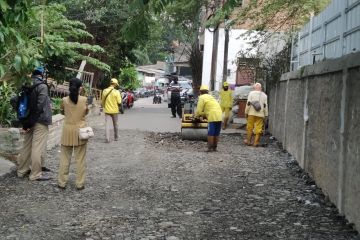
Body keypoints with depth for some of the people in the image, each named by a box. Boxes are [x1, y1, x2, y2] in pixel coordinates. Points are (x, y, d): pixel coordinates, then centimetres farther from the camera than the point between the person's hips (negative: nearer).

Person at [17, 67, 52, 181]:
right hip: (40, 121, -8)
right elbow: (40, 105, -19)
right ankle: (36, 174, 2)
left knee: (27, 146, 16)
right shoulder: (42, 86, -13)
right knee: (37, 148, -2)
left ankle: (22, 170, 25)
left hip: (29, 121, 8)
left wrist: (26, 121, 8)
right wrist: (32, 120, -10)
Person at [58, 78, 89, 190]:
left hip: (67, 130, 1)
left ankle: (62, 182, 14)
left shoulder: (64, 100, -6)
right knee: (80, 159, 6)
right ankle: (80, 183, 9)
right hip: (80, 130, -1)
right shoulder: (84, 99, -9)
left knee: (65, 158, 11)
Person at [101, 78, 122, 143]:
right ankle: (116, 137, 27)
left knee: (107, 125, 0)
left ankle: (107, 138, -12)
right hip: (114, 110, -2)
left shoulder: (104, 91, -1)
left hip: (107, 110, 2)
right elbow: (119, 102, -13)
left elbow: (102, 101, 7)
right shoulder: (116, 92, -13)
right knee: (115, 125, 15)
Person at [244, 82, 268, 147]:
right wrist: (265, 115, 11)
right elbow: (265, 106, 6)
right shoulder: (264, 95, 8)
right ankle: (256, 142, 3)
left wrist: (246, 112, 1)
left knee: (250, 127, 8)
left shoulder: (251, 93, 0)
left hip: (252, 113, -1)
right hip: (260, 115, 2)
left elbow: (248, 103, -4)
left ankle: (248, 141, 13)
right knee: (258, 129, 3)